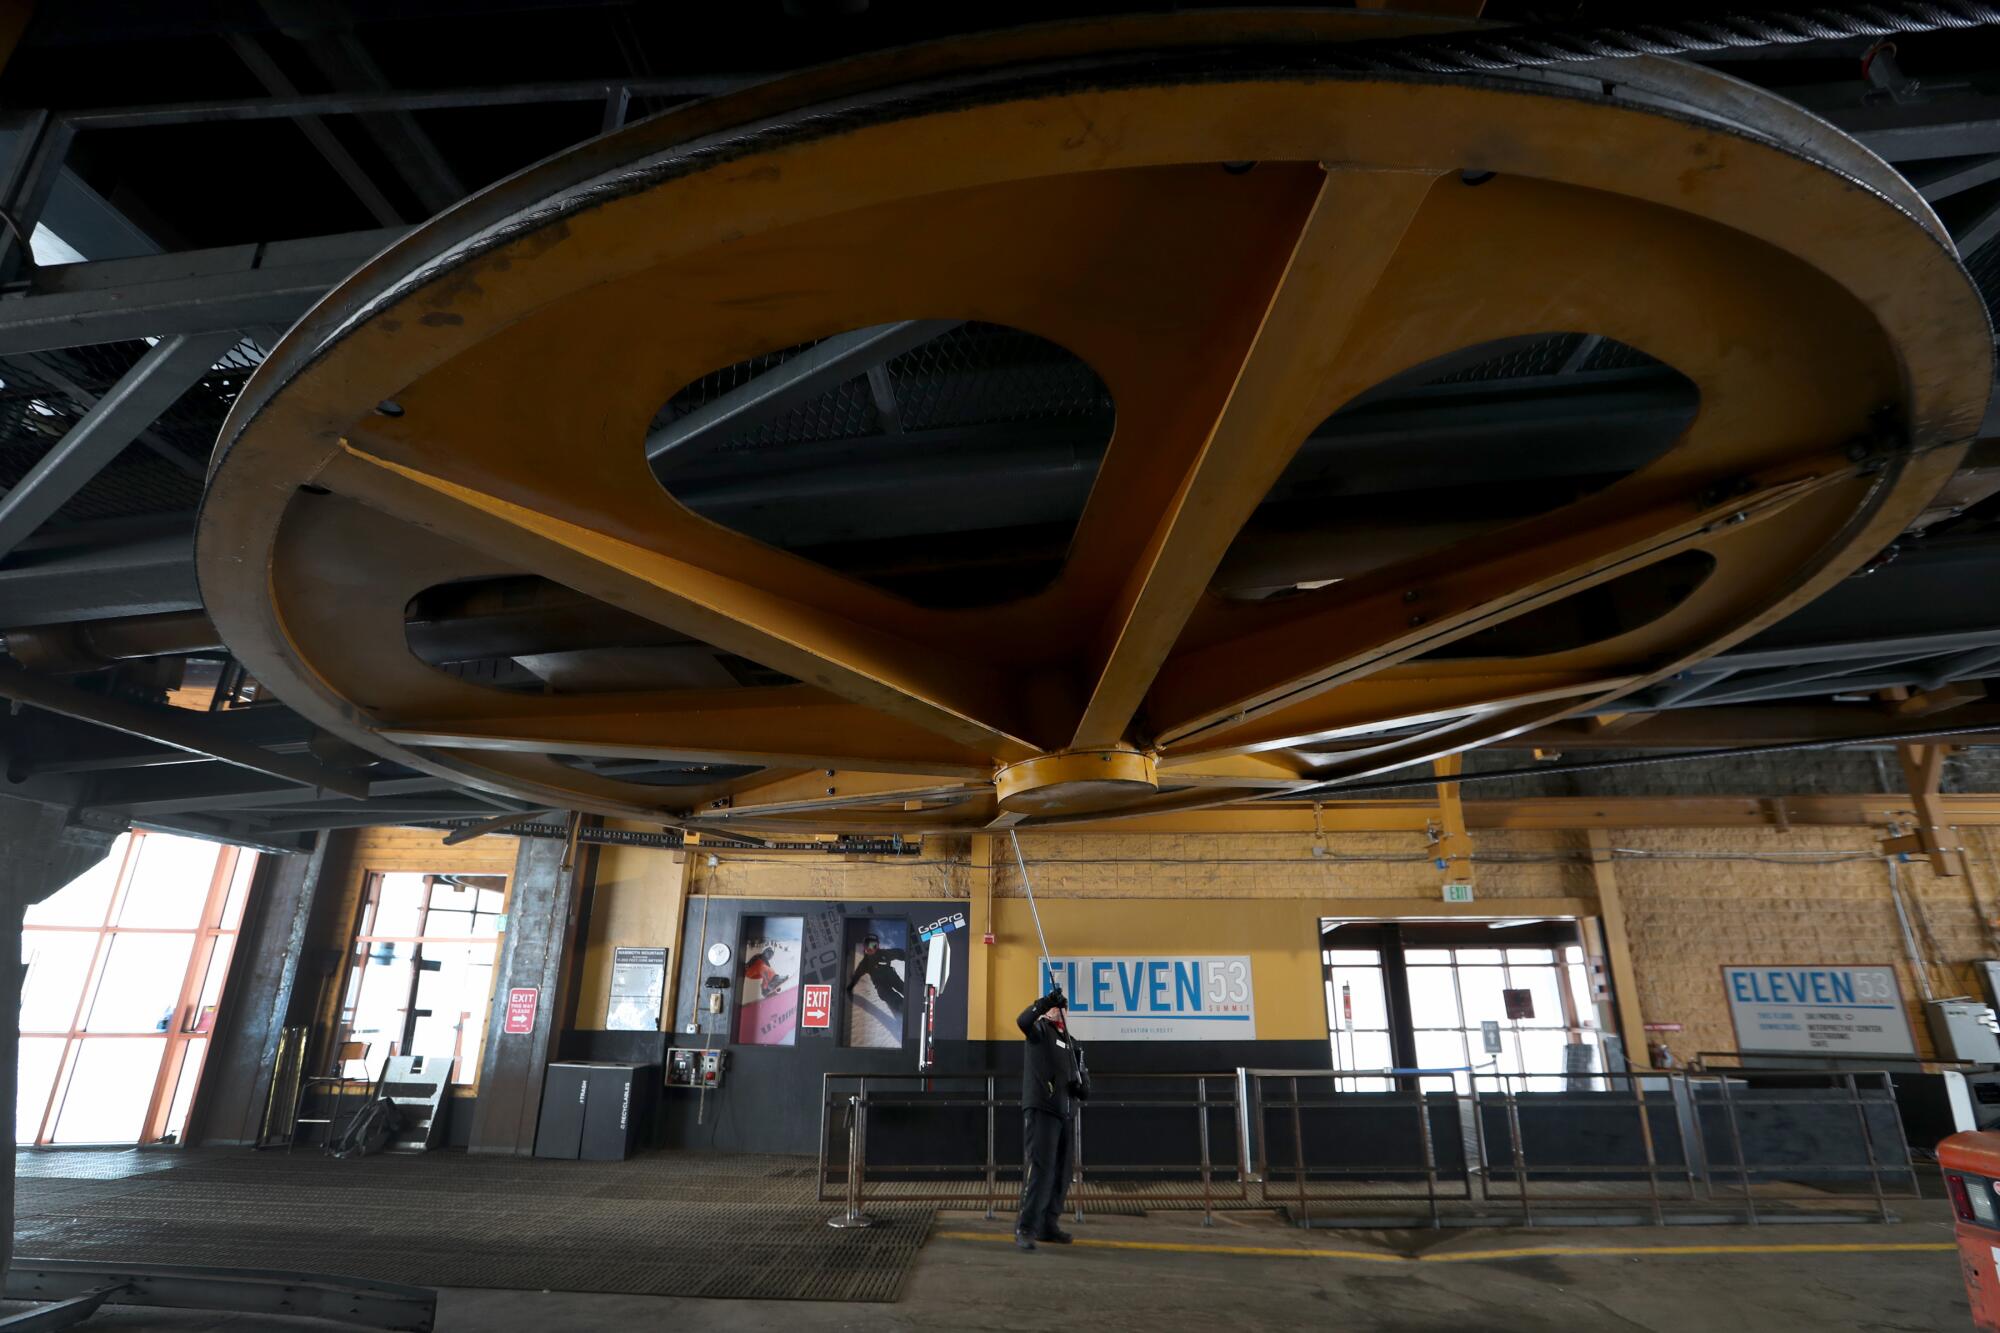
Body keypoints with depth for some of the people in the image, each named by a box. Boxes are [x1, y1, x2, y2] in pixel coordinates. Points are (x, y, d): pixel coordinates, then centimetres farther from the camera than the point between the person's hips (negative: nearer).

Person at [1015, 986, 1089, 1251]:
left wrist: (1082, 1087, -3)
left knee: (1060, 1172, 10)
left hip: (1065, 1113, 7)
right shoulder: (1040, 1029, 1)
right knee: (1040, 1166, -15)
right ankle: (1025, 1227, -14)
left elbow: (1084, 1086, 22)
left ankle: (1048, 1225, 19)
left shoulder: (1073, 1044, 20)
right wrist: (1046, 1001, -40)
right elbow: (1023, 1020, -25)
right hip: (1041, 1109, -7)